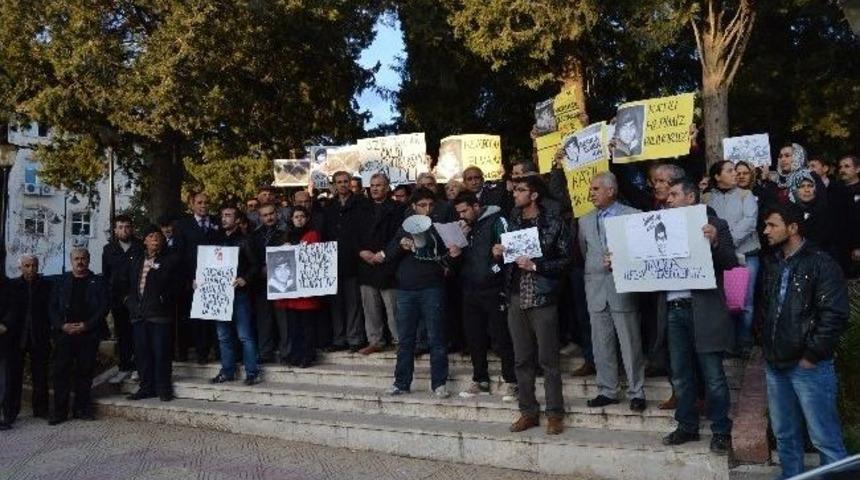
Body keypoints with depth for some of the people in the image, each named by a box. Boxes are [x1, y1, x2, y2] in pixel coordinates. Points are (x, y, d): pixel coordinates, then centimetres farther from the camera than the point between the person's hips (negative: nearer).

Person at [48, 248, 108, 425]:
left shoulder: (97, 282, 6)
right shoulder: (62, 282, 11)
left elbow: (104, 307, -1)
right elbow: (52, 308, 8)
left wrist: (86, 325, -11)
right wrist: (62, 326, -8)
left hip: (89, 334, -1)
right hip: (64, 333, 1)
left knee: (85, 371, 3)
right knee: (61, 371, -1)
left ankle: (81, 408, 13)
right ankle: (60, 411, 7)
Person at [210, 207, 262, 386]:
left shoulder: (244, 241, 0)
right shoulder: (217, 240, 14)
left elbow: (255, 265, -5)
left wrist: (245, 279, -20)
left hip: (239, 293, -6)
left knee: (245, 335, -5)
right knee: (223, 336, 11)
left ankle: (252, 372, 1)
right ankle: (227, 371, 20)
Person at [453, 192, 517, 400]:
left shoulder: (496, 220, -3)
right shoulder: (464, 227, 16)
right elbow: (460, 256, 15)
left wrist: (496, 268, -16)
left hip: (493, 289, -6)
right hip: (470, 289, 6)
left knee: (500, 337, -3)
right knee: (474, 338, 10)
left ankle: (511, 382, 7)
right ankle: (480, 380, 22)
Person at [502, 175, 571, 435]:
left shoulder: (554, 223, -3)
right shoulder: (512, 222, 12)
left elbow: (565, 259, -7)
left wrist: (535, 265, -16)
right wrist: (498, 253, 1)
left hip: (542, 299, -5)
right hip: (516, 299, 5)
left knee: (548, 360, 0)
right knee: (522, 360, 10)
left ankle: (555, 414, 12)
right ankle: (528, 411, 20)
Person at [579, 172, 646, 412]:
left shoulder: (634, 216, -2)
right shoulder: (585, 221, 13)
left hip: (623, 289, -4)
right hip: (596, 290, 4)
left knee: (630, 344, 2)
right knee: (601, 345, 9)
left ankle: (636, 392, 13)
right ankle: (607, 391, 20)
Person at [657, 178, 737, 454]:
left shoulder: (714, 225, -1)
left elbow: (731, 263, -9)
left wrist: (715, 242, -26)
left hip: (703, 310, -5)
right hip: (673, 310, 5)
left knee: (713, 376, 3)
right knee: (680, 375, 13)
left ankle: (721, 431, 16)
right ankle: (687, 426, 26)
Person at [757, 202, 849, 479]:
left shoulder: (820, 264, -9)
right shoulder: (771, 264, 11)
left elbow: (834, 314, -16)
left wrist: (812, 355, -14)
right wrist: (767, 345, 11)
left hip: (809, 366, -7)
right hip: (775, 364, 7)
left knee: (824, 437, -2)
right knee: (784, 433, 16)